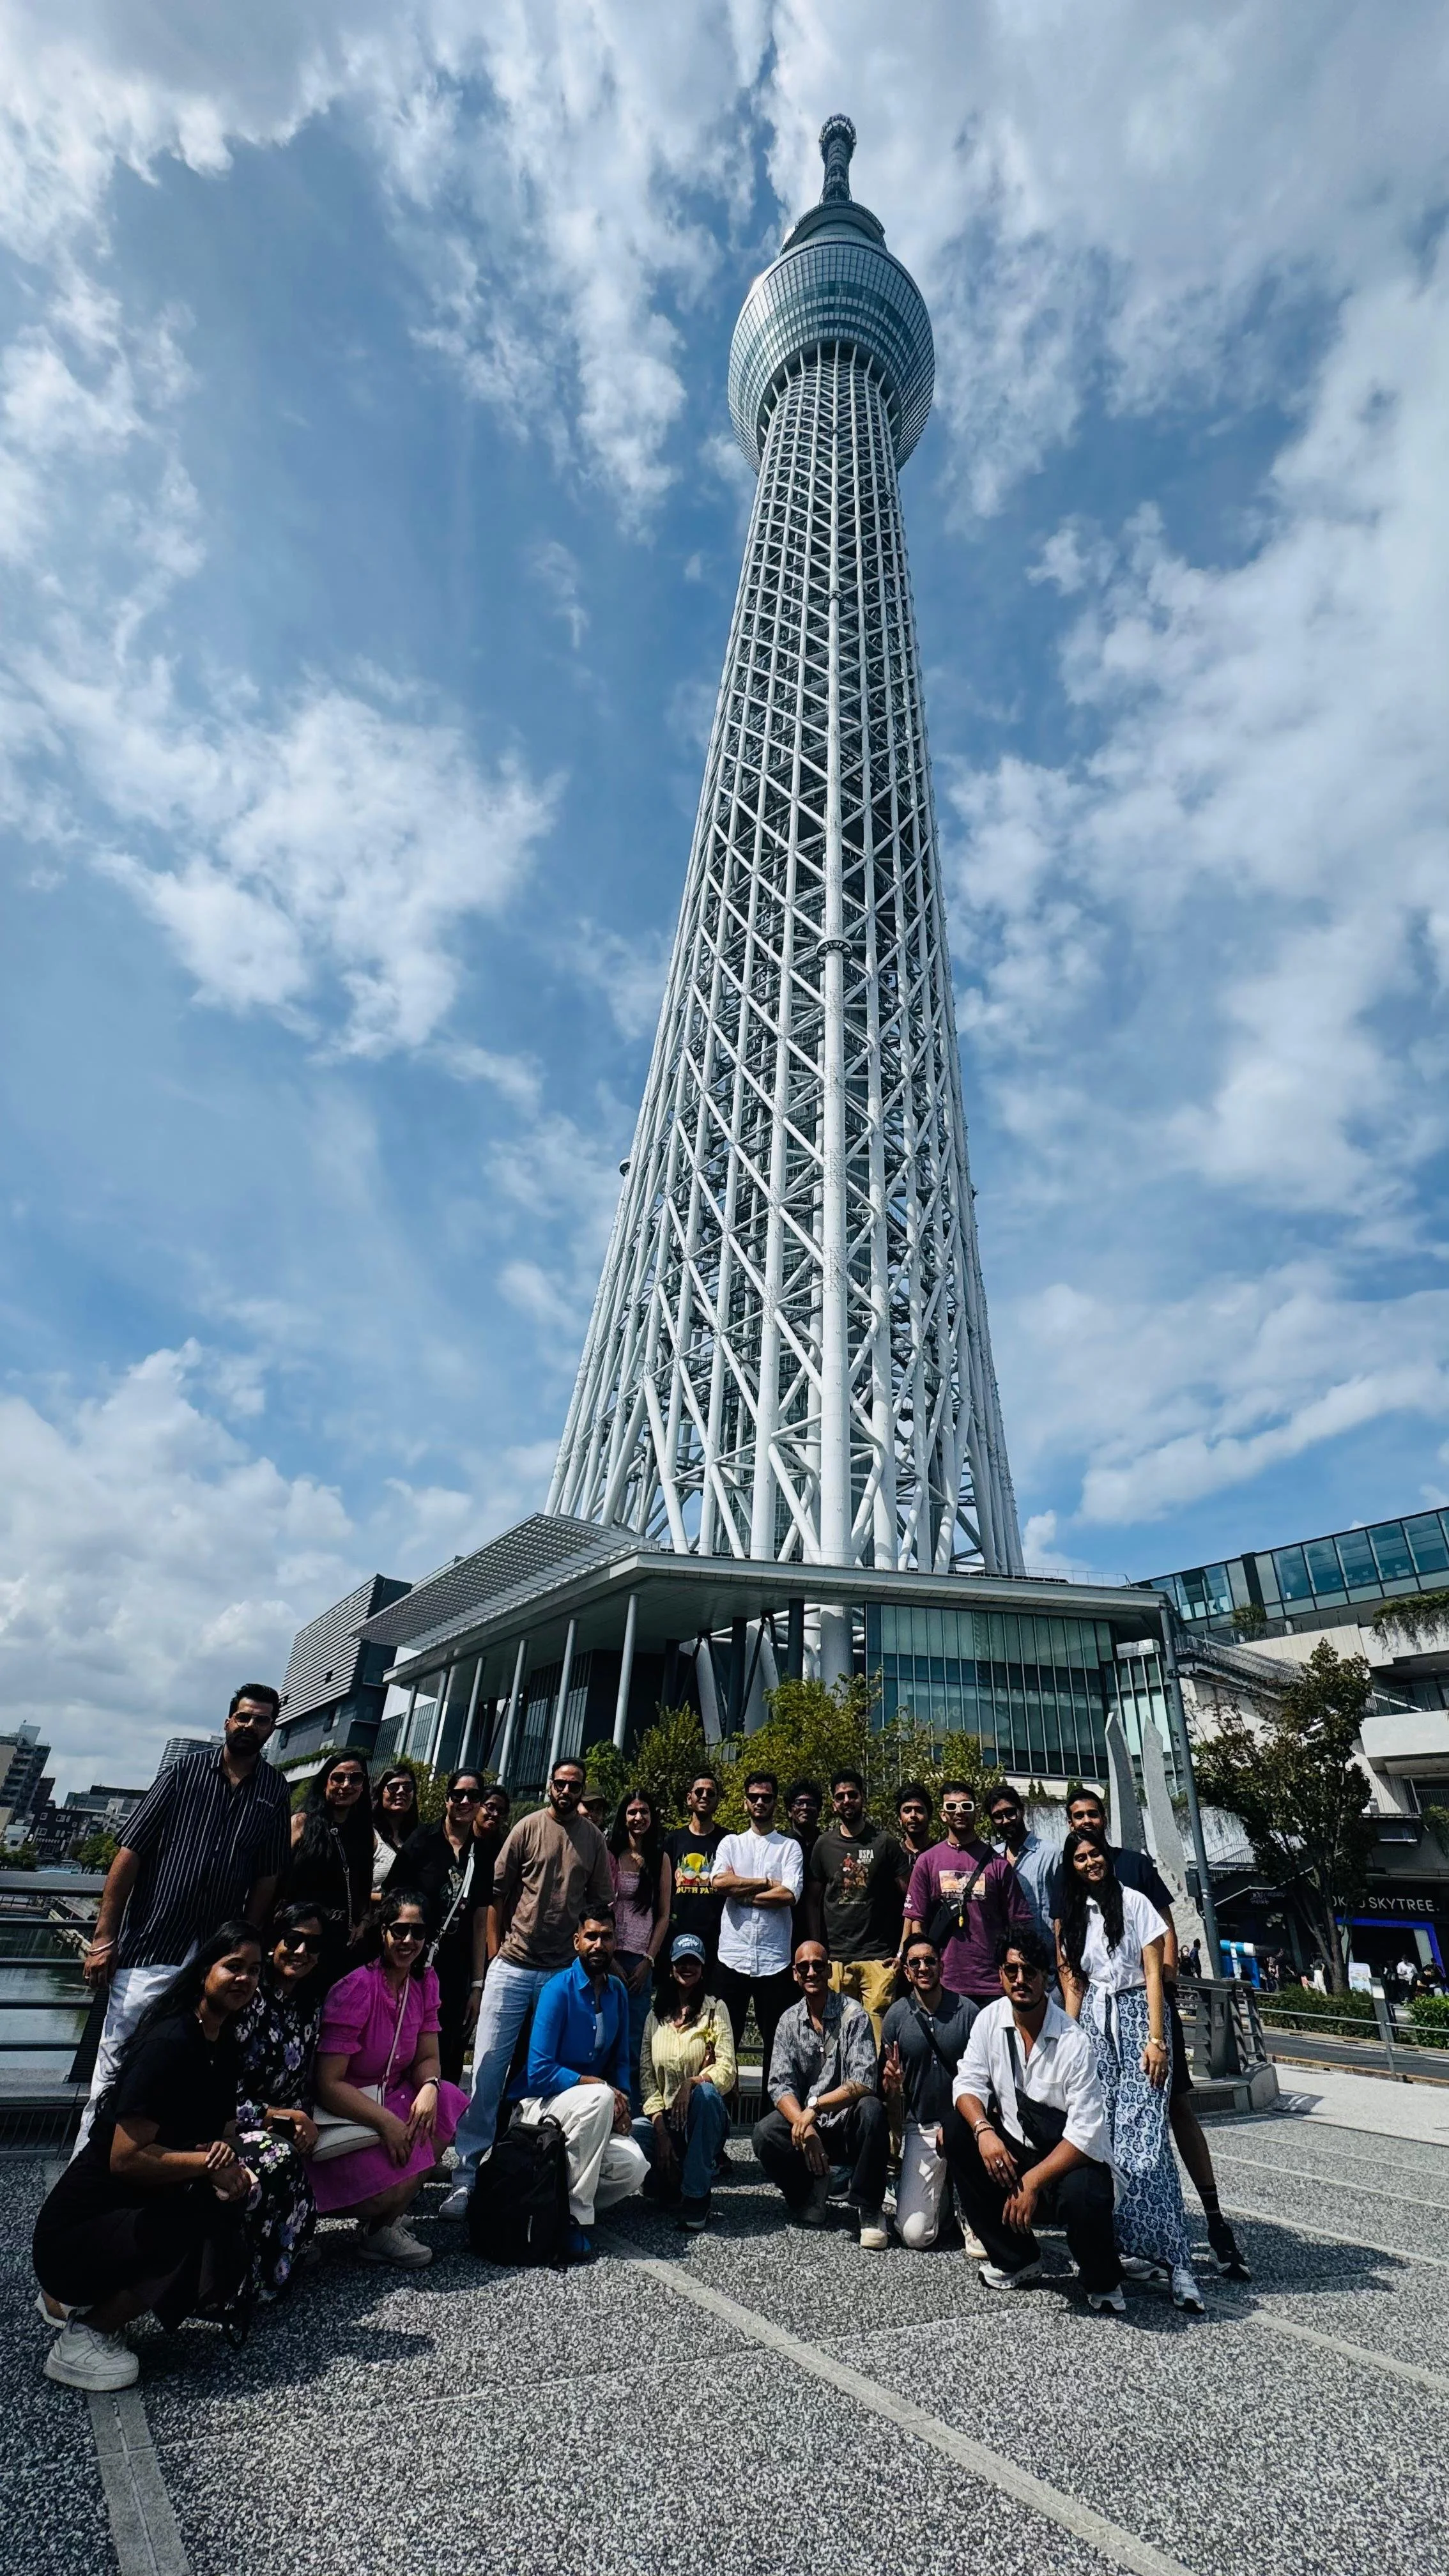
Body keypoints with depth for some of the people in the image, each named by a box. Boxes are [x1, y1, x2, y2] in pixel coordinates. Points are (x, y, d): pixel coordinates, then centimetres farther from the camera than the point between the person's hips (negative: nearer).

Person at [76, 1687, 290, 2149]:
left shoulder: (275, 1791, 4)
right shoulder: (187, 1771, -1)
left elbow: (267, 1877, 6)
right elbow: (131, 1852, -2)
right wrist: (103, 1938, -6)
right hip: (150, 1948, -2)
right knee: (115, 2064, 1)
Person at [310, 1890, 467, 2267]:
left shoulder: (425, 1981, -2)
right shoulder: (355, 1989, -22)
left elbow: (428, 2057, 3)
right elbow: (328, 2084, -21)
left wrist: (429, 2087, -20)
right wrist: (385, 2121, -27)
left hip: (391, 2095, 8)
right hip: (340, 2112, -7)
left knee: (448, 2103, -16)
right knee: (396, 2180, -28)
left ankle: (385, 2225, 2)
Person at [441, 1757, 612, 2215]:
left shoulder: (594, 1839, 3)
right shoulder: (529, 1827, -3)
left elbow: (602, 1902, 9)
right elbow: (498, 1892, 2)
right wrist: (496, 1952, 0)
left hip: (564, 1973, 2)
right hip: (513, 1967, -1)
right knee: (488, 2066, -2)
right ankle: (469, 2174, 9)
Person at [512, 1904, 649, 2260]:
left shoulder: (617, 1991, 3)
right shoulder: (558, 1989, -16)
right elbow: (539, 2072, -20)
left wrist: (622, 2103, -5)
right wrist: (597, 2085, -21)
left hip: (591, 2110, 6)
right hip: (542, 2103, -5)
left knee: (634, 2167, -21)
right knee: (598, 2098, -35)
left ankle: (566, 2202, 5)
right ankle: (575, 2215, -19)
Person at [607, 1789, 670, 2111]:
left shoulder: (660, 1859, 9)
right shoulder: (609, 1855, 1)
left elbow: (663, 1916, 9)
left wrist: (648, 1960, 1)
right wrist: (609, 1959, -6)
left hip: (641, 1961, 2)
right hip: (610, 1957, -1)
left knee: (632, 2044, 3)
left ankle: (631, 2115, 11)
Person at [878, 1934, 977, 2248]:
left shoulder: (967, 2010, -8)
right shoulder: (896, 2016, -3)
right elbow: (887, 2093, 4)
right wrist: (892, 2083, -19)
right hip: (920, 2130, 1)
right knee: (914, 2234, -12)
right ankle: (941, 2190, 22)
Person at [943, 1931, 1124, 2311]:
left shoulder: (1073, 2041, -19)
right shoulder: (990, 2019, -6)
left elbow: (1085, 2133, -21)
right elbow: (968, 2083, -5)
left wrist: (1033, 2182, -26)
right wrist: (984, 2130, -26)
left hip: (1073, 2157, -5)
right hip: (1015, 2149, 5)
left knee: (1081, 2199, -35)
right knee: (955, 2129, -16)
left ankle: (1103, 2283, 3)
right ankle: (1015, 2260, 2)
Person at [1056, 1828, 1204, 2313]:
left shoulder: (1133, 1902, -3)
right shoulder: (1072, 1915, 12)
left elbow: (1153, 1973, -4)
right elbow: (1073, 1983, 14)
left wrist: (1157, 2039, -11)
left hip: (1136, 2017, -4)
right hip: (1093, 2024, 5)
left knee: (1143, 2140, -13)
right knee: (1105, 2140, -3)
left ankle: (1176, 2260, -9)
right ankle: (1133, 2245, 7)